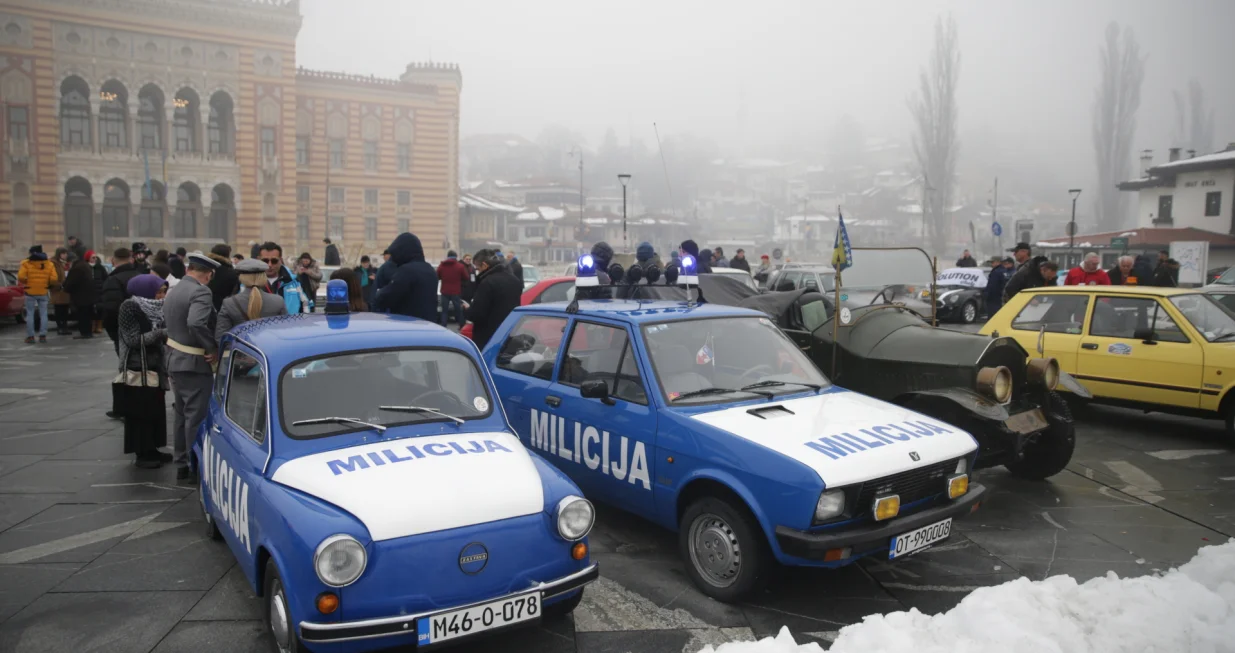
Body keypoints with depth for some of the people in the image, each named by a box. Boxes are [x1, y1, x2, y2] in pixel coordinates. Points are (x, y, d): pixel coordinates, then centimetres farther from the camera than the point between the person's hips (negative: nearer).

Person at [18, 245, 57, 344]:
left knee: (30, 314, 4)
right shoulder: (49, 264, 3)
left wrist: (26, 282, 4)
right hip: (43, 292, 2)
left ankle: (30, 336, 3)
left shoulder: (26, 263, -5)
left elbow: (21, 277, -16)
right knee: (43, 314, 8)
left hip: (30, 292, -2)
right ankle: (43, 336, 4)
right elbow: (54, 279, -6)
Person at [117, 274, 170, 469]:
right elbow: (134, 339, -16)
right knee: (140, 413, -1)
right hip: (137, 369, -7)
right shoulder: (130, 307, -12)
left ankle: (151, 449, 20)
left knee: (156, 411, 10)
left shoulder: (155, 308, 9)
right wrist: (161, 334, -19)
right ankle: (141, 454, 7)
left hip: (155, 367, 7)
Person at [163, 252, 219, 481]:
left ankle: (181, 465, 26)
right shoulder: (201, 292, -18)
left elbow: (169, 323, 11)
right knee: (196, 417, -2)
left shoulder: (173, 291, 11)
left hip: (174, 359, 9)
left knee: (182, 415, 18)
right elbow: (196, 323, -33)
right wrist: (213, 348, -21)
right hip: (194, 363, -9)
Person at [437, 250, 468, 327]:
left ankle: (443, 327, 0)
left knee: (444, 310, 6)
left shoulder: (441, 266, 0)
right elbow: (466, 278, 1)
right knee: (459, 309, 8)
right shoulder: (460, 266, -6)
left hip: (445, 292, 1)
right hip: (456, 292, -1)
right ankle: (462, 326, 13)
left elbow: (437, 277, 9)